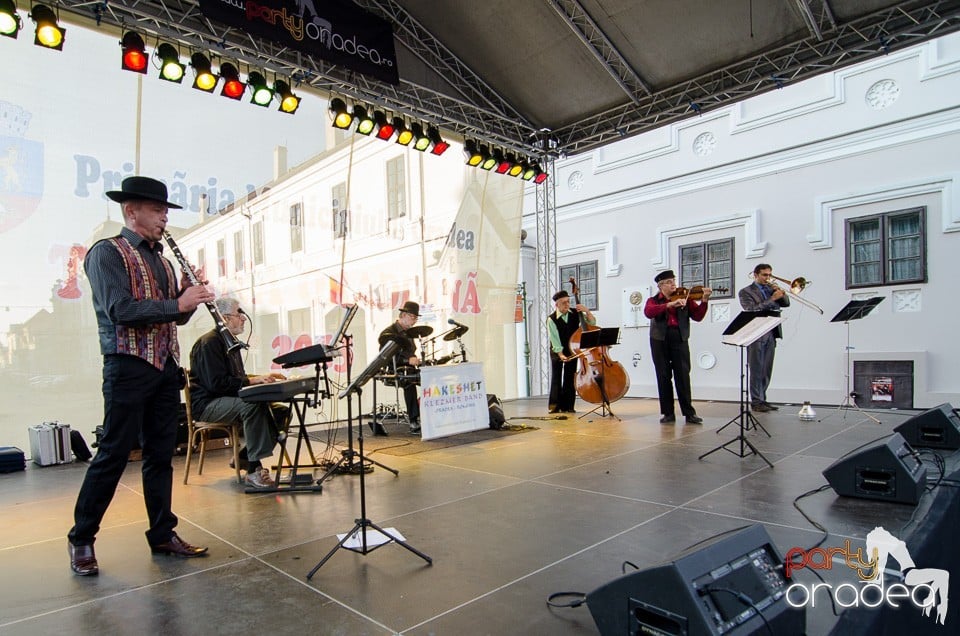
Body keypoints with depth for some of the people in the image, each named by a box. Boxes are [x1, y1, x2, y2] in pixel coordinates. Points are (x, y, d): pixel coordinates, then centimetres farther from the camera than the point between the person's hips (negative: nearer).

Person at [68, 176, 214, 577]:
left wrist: (190, 296, -3)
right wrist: (177, 304, -19)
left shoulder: (161, 259, 17)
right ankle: (81, 539, 18)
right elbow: (120, 309, -19)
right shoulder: (106, 253, -5)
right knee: (113, 454, 0)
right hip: (129, 366, -7)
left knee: (161, 454, 10)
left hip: (166, 366, 7)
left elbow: (178, 315, 16)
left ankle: (162, 534, 20)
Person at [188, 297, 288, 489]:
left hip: (228, 400, 9)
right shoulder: (209, 342, -14)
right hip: (207, 404, -9)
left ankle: (244, 458, 0)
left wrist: (260, 378, 4)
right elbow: (216, 383, -24)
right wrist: (252, 380, -23)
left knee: (280, 411, -7)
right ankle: (253, 470, -32)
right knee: (253, 404, -37)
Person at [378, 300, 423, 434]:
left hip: (408, 370, 7)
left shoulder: (408, 333, 19)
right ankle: (414, 422, -33)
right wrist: (408, 360, -28)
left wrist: (415, 360, 8)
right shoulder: (388, 333, -8)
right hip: (392, 373, -7)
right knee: (409, 382, -36)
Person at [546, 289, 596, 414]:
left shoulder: (575, 313, -7)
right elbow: (555, 340, -22)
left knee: (570, 379, 2)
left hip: (572, 350, 3)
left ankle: (568, 406, 8)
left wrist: (587, 311, -21)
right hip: (557, 352, -3)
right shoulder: (552, 319, -17)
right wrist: (561, 355, -33)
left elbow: (592, 323, -3)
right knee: (556, 378, -5)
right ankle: (555, 406, 2)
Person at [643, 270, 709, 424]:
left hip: (680, 339, 0)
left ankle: (689, 412, 4)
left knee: (683, 376, -2)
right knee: (664, 377, 5)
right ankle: (668, 413, 13)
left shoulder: (684, 298, 10)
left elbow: (697, 316, 1)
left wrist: (704, 301, -13)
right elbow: (648, 312, -16)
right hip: (660, 341, 0)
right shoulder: (654, 300, 8)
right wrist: (670, 304, -24)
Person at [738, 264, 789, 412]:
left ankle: (762, 399, 14)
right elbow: (752, 310, -14)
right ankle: (756, 402, -2)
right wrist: (772, 299, -15)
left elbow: (786, 303, 16)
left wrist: (781, 293, -2)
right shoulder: (746, 292, 0)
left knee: (766, 370, 7)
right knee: (756, 370, -5)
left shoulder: (771, 289, 19)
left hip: (771, 335, 6)